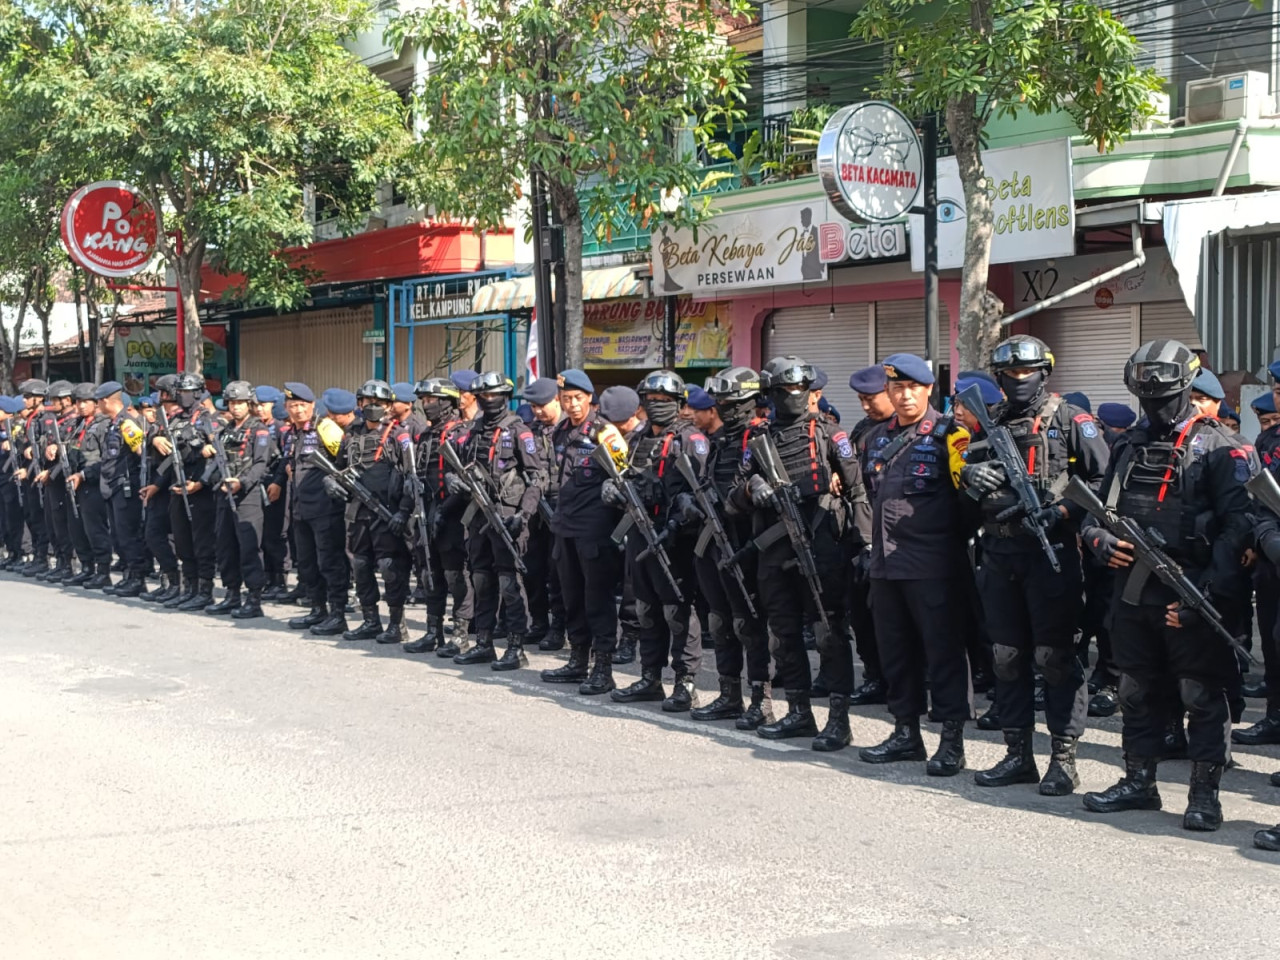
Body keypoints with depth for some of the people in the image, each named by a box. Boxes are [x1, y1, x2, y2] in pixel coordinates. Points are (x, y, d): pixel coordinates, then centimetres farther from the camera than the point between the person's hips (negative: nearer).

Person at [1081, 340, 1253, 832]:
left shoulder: (1217, 446, -5)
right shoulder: (1128, 445, 14)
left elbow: (1238, 524, -13)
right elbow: (1095, 512, 19)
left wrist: (1206, 591, -20)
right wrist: (1102, 541, -4)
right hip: (1133, 593, 6)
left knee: (1202, 696, 0)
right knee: (1138, 693, 14)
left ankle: (1205, 794, 8)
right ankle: (1139, 782, 26)